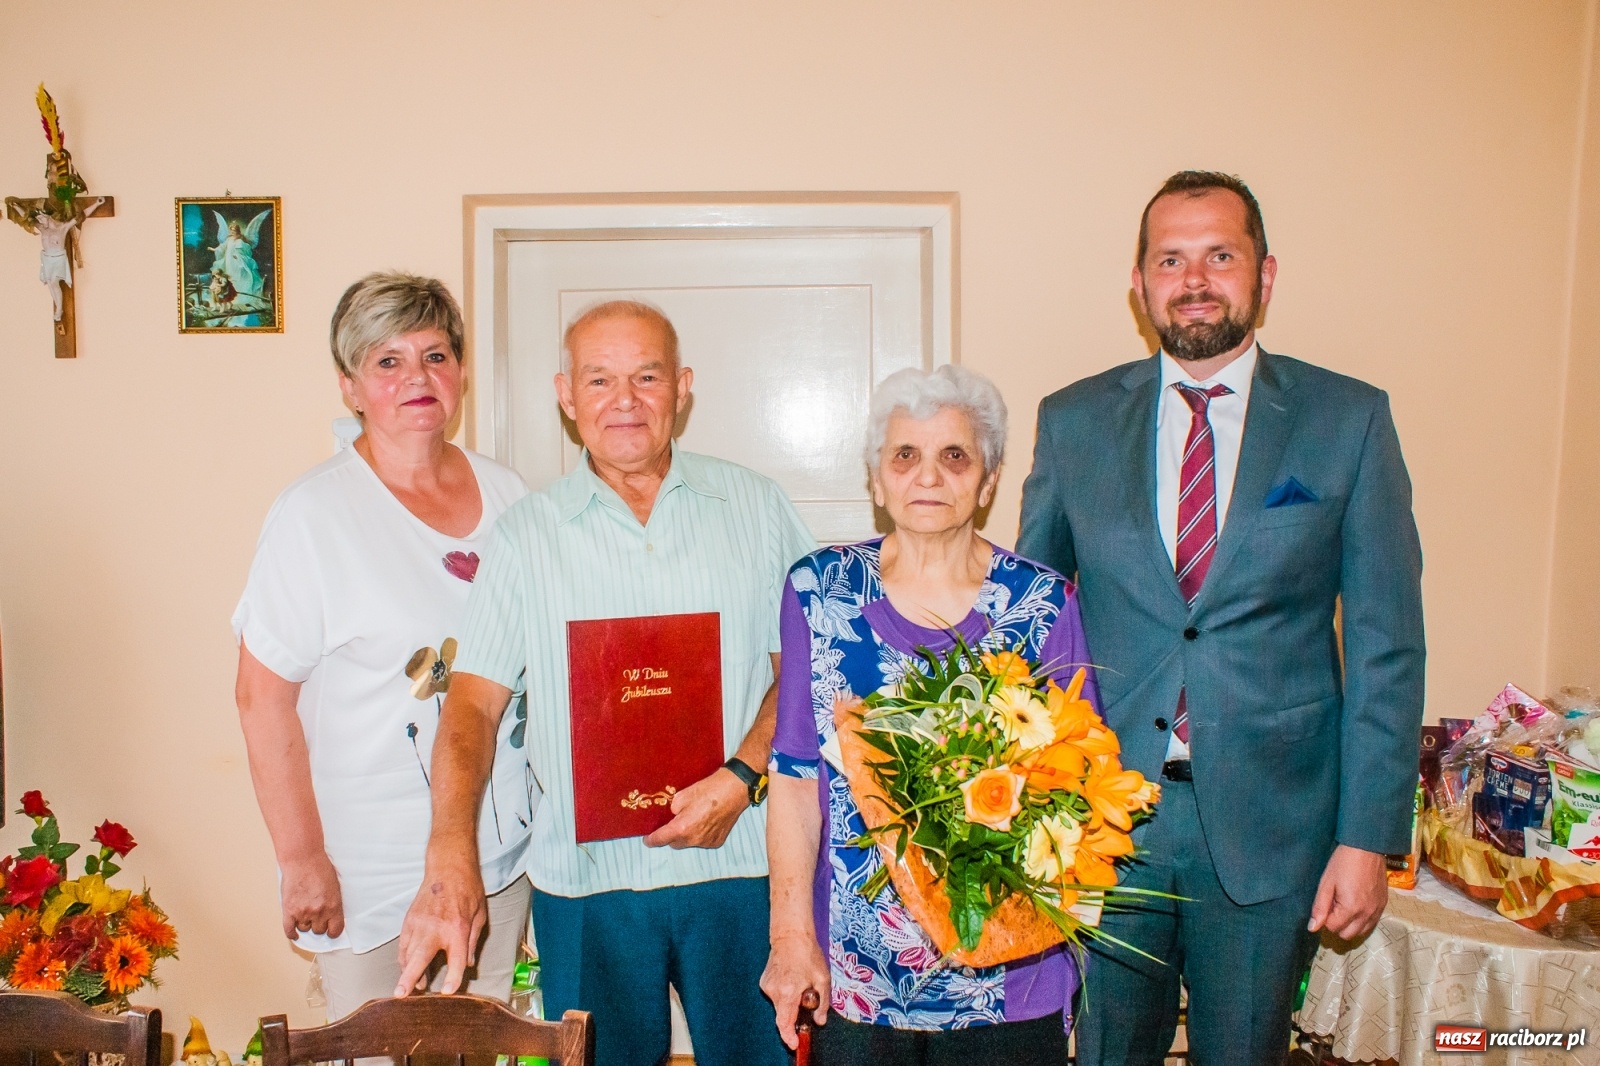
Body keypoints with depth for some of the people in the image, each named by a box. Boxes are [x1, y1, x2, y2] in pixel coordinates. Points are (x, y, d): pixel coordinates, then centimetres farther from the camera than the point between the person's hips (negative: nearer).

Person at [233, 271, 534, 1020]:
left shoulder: (505, 494, 2)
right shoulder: (314, 515, -12)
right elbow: (263, 699, -11)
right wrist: (303, 861, -11)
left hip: (504, 851, 4)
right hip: (373, 872, -4)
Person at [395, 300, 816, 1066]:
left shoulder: (754, 507, 2)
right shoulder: (526, 534, 2)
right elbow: (474, 700, -4)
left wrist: (743, 777, -12)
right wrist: (450, 860, -17)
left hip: (739, 865, 0)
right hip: (585, 879, 0)